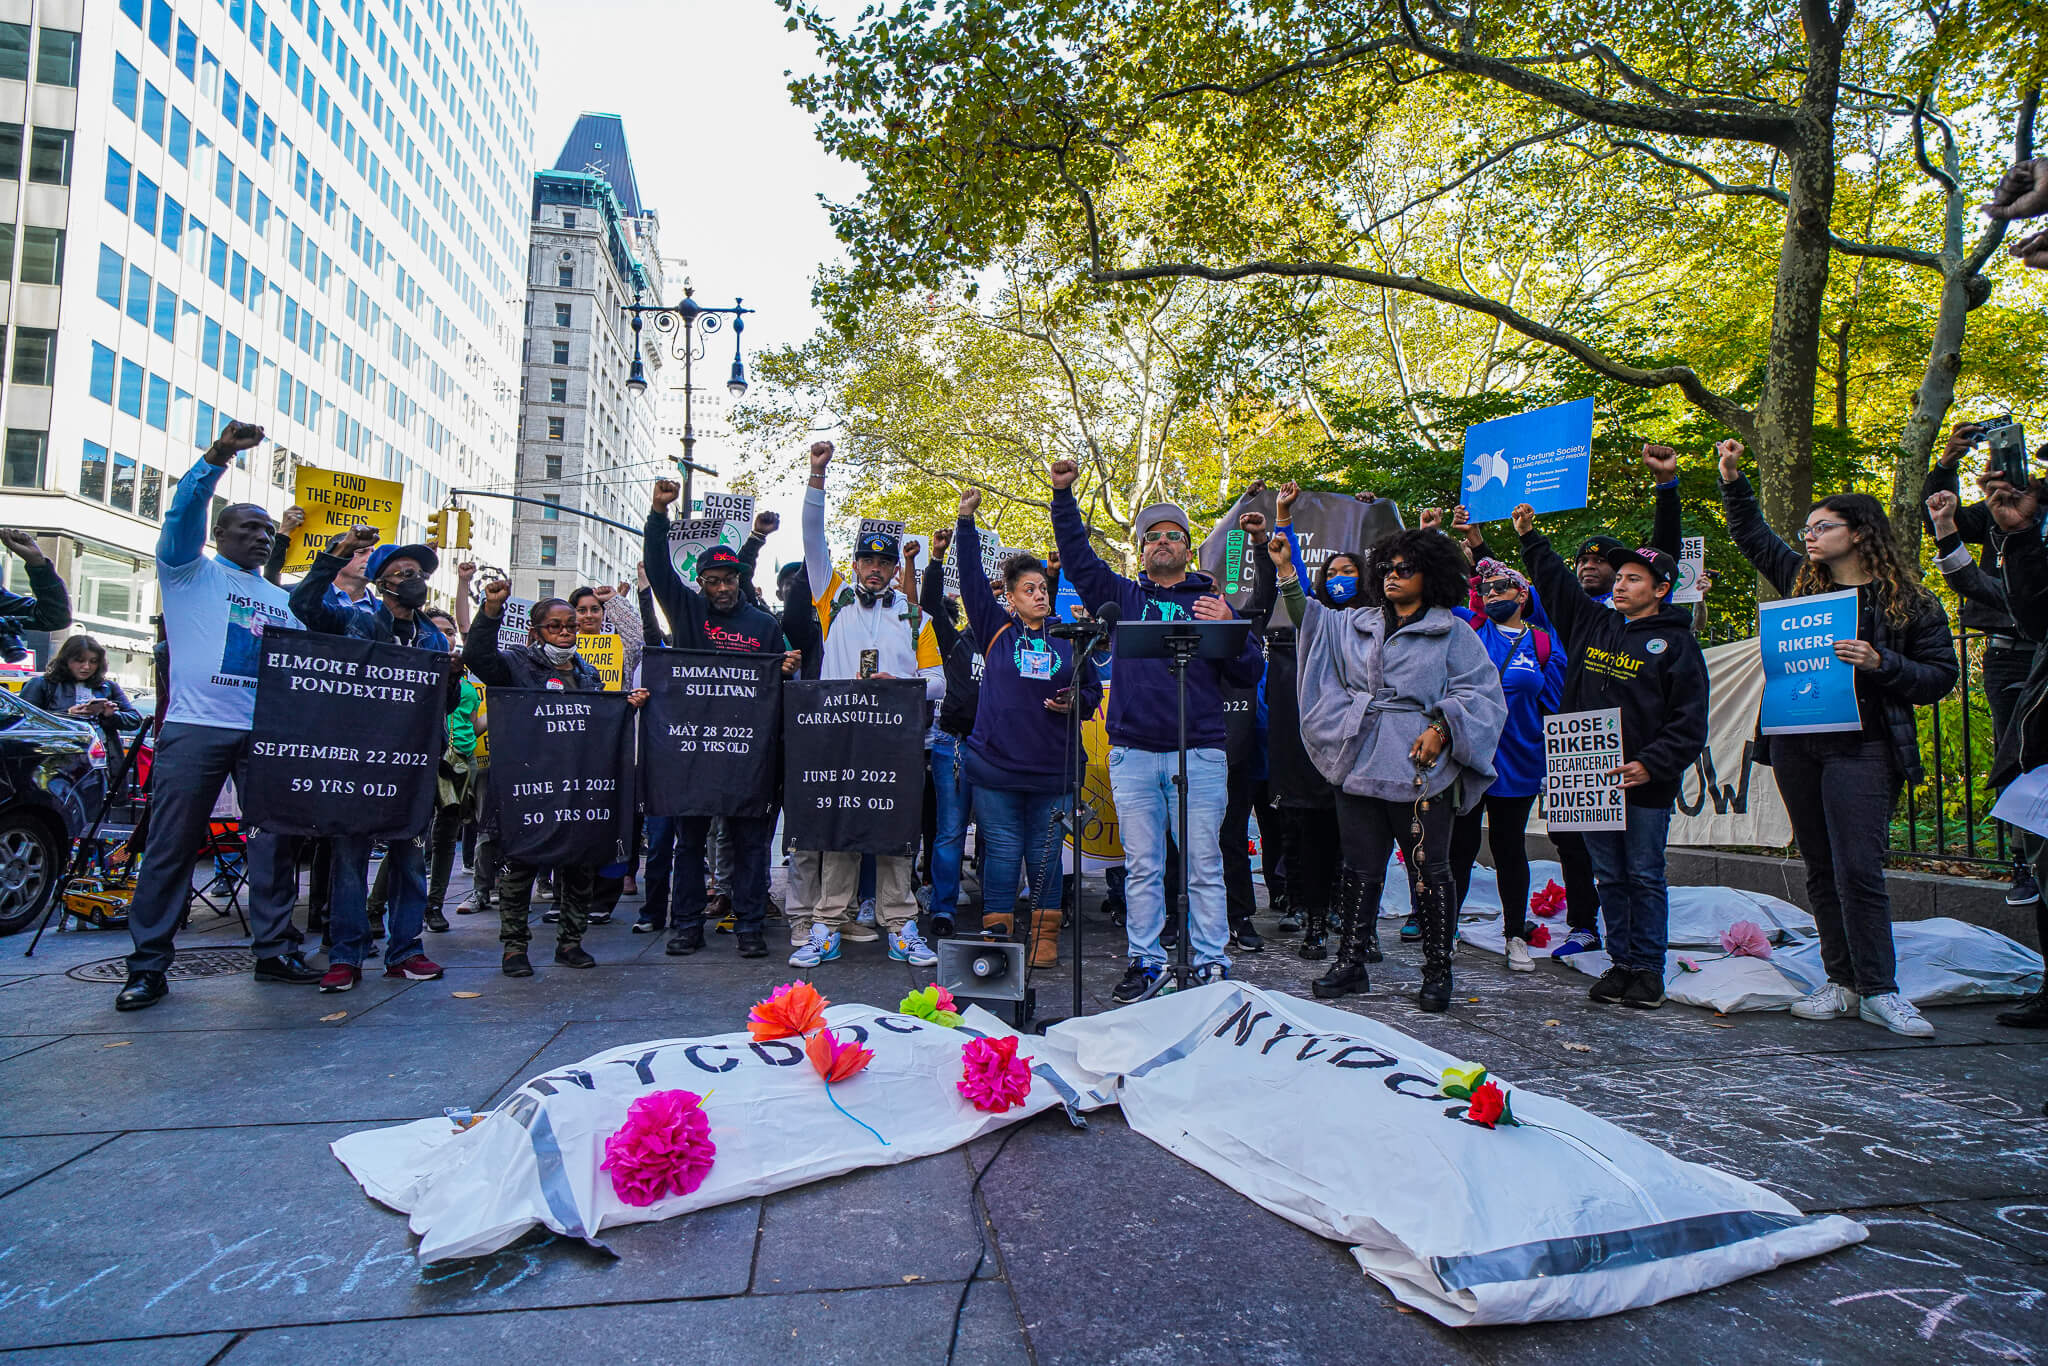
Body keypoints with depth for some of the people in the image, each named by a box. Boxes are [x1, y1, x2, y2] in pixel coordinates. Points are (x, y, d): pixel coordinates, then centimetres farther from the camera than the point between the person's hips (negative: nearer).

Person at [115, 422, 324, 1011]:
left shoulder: (282, 599, 22)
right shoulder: (189, 571, 8)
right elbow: (184, 513, -8)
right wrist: (217, 456, -21)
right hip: (195, 727, -4)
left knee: (275, 841, 4)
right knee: (172, 846, -1)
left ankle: (276, 950, 12)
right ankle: (148, 965, 7)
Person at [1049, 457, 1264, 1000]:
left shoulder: (1212, 601, 11)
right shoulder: (1123, 596, 15)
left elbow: (1251, 672, 7)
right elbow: (1077, 558, 13)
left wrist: (1226, 629, -11)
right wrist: (1064, 496, 6)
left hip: (1200, 753, -1)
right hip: (1132, 752, 1)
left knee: (1203, 865, 1)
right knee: (1141, 865, 6)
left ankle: (1212, 963, 10)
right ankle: (1145, 961, 15)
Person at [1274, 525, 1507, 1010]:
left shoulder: (1453, 633, 2)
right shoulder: (1358, 625, 15)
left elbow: (1481, 694, -2)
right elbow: (1311, 617, 16)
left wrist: (1442, 728, -17)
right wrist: (1287, 571, 4)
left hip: (1420, 771, -4)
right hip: (1359, 766, 4)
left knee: (1430, 871, 3)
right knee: (1359, 869, 10)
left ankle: (1437, 972, 16)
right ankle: (1350, 964, 20)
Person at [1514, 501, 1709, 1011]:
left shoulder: (1676, 643, -3)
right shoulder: (1592, 623, 11)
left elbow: (1689, 721, -7)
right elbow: (1554, 582, 22)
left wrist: (1650, 765, -17)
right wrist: (1531, 537, 16)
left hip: (1646, 783, -4)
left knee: (1645, 878, 3)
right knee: (1609, 877, 10)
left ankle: (1648, 968, 13)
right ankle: (1620, 962, 20)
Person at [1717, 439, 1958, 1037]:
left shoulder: (1909, 601, 2)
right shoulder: (1802, 581, 14)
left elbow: (1942, 675, 1)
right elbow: (1751, 534, 25)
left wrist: (1879, 663, -15)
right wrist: (1732, 478, 18)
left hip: (1861, 747, -4)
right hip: (1796, 744, 5)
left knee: (1858, 870, -9)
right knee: (1821, 870, 9)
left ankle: (1879, 991, 2)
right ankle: (1842, 981, 18)